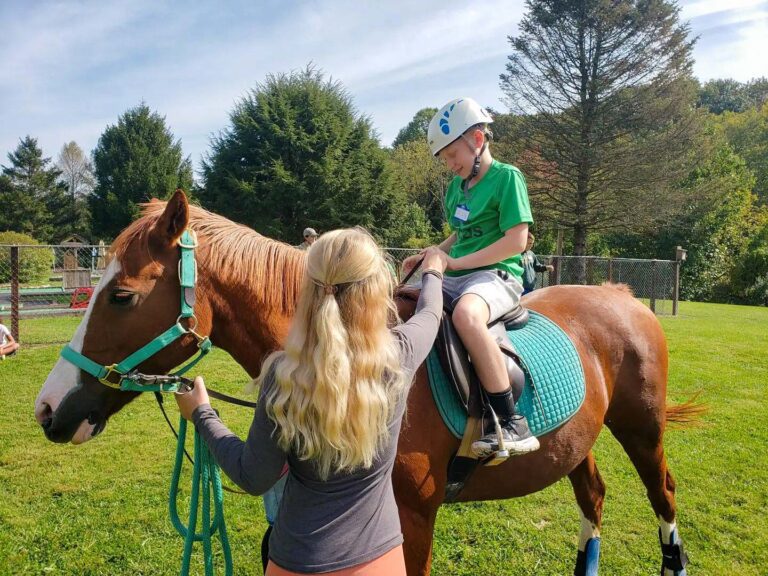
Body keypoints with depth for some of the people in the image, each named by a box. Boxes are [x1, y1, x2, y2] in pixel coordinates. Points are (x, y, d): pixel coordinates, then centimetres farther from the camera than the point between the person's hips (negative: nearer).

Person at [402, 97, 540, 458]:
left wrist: (456, 262, -17)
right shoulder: (456, 187, 17)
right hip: (455, 277, 9)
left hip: (496, 275, -8)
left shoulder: (507, 177, -6)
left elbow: (516, 241, -15)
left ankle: (511, 423, -34)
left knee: (466, 314, -41)